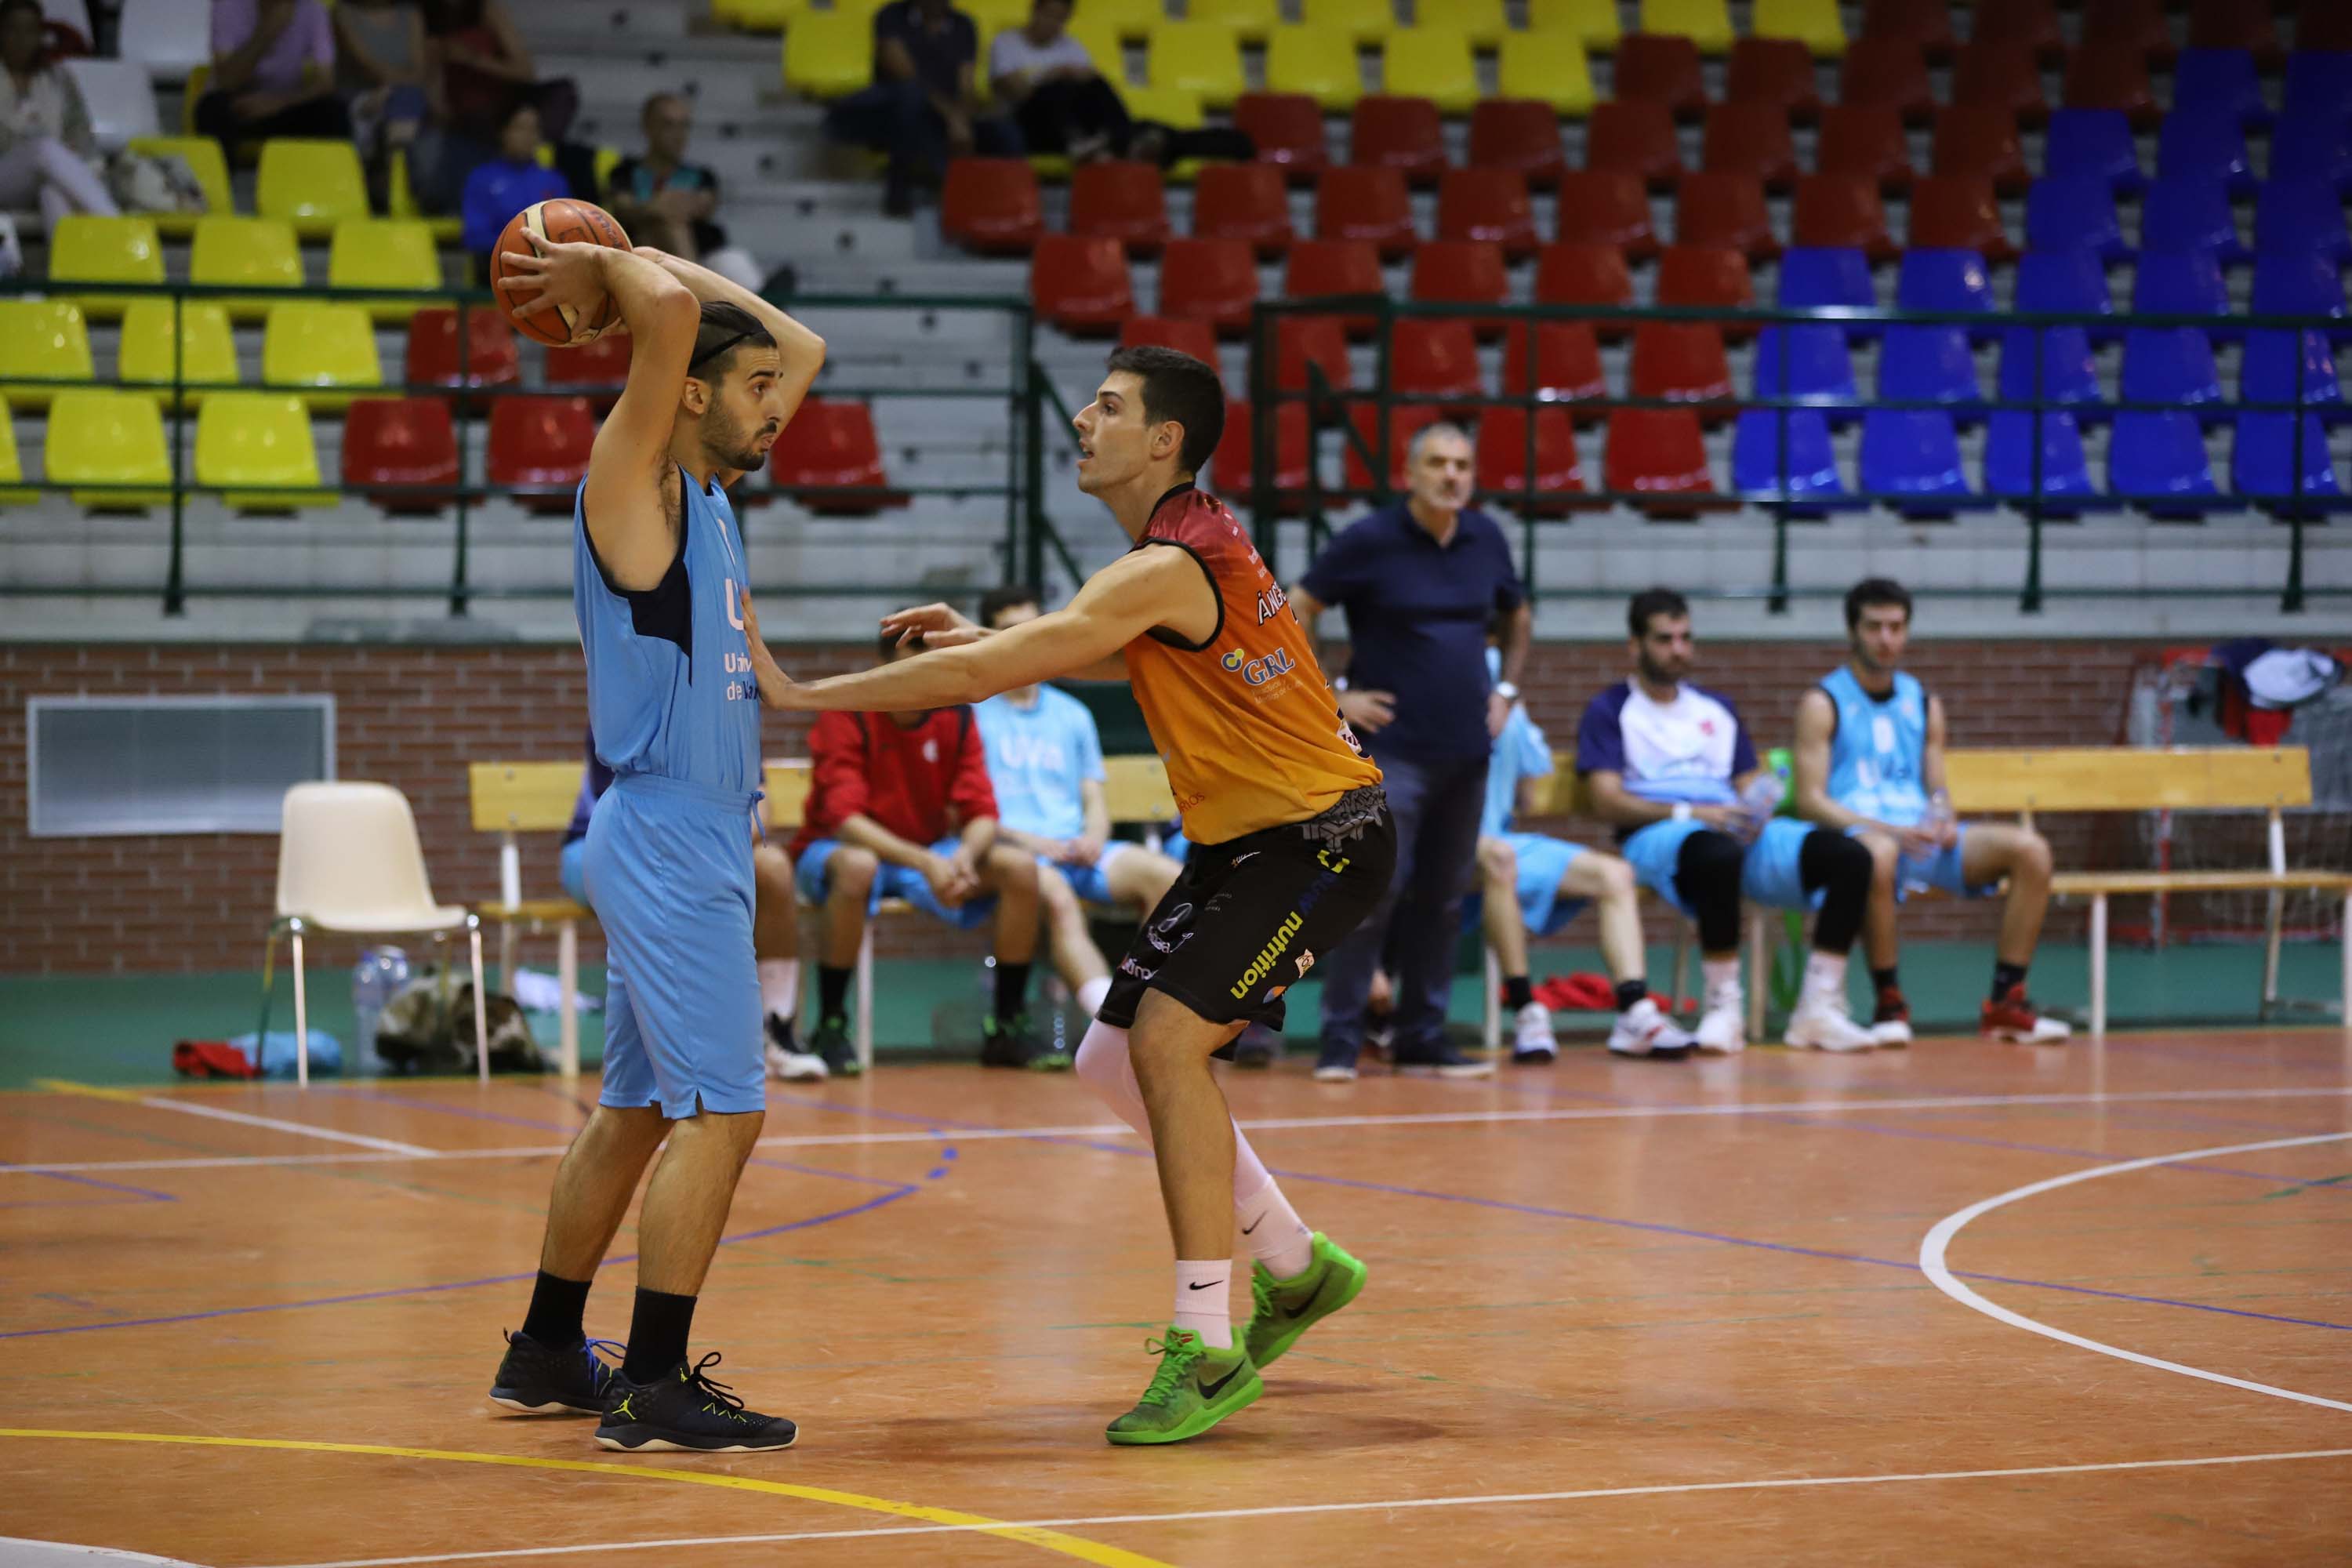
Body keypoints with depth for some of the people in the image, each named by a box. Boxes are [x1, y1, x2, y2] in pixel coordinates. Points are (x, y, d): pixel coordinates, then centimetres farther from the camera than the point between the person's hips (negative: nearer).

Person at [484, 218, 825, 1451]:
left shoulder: (708, 488, 14)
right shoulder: (632, 484, -11)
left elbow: (803, 345, 22)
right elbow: (670, 312, -26)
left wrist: (624, 257, 18)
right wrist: (600, 273, -6)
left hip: (695, 843, 10)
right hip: (666, 836, -10)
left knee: (638, 1106, 15)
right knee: (720, 1110, -11)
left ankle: (547, 1355, 24)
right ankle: (653, 1387, -10)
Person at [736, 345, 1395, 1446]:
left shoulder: (1167, 569, -24)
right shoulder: (1183, 546, 7)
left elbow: (982, 676, -26)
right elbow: (1129, 655, 28)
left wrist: (799, 694, -20)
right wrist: (988, 637, 13)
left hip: (1321, 839, -10)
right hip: (1242, 838, 10)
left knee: (1167, 1038, -22)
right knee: (1113, 1060, 10)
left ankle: (1208, 1347, -17)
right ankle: (1296, 1267, 26)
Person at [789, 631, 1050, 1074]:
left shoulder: (956, 716, -2)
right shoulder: (847, 716, -16)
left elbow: (981, 813, -5)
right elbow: (842, 817, -26)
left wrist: (965, 855, -30)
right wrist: (923, 862, -39)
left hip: (929, 856, 5)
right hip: (835, 850, -5)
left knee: (1020, 867, -17)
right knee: (857, 867, -41)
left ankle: (1008, 1027, -6)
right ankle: (830, 1028, -27)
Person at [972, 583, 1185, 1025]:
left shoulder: (1072, 715, 24)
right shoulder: (970, 710, 8)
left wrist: (1093, 835, -4)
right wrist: (1026, 839, -13)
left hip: (1079, 848, 5)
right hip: (1012, 852, -5)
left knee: (1168, 876, -24)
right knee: (1056, 896, -39)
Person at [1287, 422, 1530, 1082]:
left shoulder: (1486, 540, 9)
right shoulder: (1370, 541, -6)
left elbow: (1517, 618, 26)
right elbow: (1292, 616, -2)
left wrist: (1506, 691, 14)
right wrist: (1332, 695, -7)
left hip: (1466, 750, 5)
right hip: (1392, 748, -5)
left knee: (1442, 898, 8)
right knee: (1374, 890, -12)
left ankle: (1424, 1039, 14)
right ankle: (1340, 1040, -6)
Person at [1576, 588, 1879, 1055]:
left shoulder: (1716, 709, 28)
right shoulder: (1611, 712, 10)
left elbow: (1751, 786, 24)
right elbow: (1607, 802, -3)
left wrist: (1757, 814, -3)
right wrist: (1688, 813, -17)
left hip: (1735, 830, 6)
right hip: (1655, 835, -6)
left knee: (1849, 857, -20)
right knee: (1718, 853, -44)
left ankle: (1819, 1008, -20)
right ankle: (1724, 1010, -32)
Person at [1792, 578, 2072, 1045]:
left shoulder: (1923, 703, 21)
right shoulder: (1824, 703, 3)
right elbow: (1810, 800, -6)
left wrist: (1943, 819, -6)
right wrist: (1887, 830, -20)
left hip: (1922, 834, 6)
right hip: (1856, 832, -6)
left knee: (2031, 849, -18)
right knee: (1878, 854, -44)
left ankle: (2006, 1002, -15)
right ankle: (1889, 1003, -28)